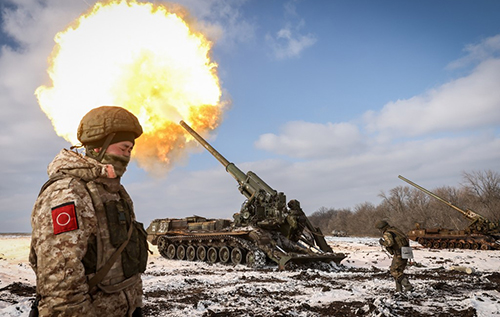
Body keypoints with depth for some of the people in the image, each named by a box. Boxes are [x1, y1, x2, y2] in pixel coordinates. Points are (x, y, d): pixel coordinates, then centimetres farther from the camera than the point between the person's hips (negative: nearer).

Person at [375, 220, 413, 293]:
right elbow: (406, 239, 20)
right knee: (399, 270, 18)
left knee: (394, 271, 3)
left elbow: (390, 243, -28)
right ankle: (399, 289, 19)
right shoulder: (395, 230, 17)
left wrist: (382, 242, -10)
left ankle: (408, 286, -7)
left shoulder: (387, 234, -10)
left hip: (399, 253, -9)